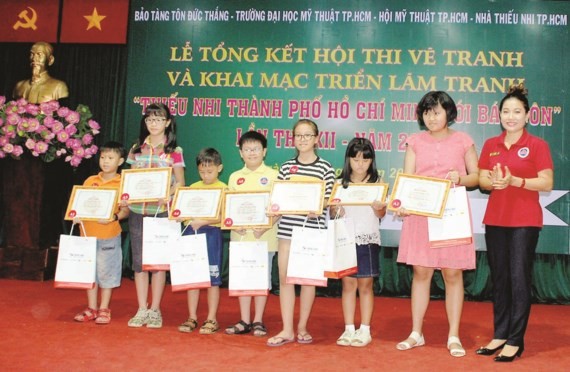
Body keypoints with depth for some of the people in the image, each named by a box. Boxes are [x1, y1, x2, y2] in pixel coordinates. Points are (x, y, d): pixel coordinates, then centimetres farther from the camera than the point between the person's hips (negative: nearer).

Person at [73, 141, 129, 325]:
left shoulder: (122, 183, -3)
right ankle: (91, 308, 24)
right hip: (88, 233, 4)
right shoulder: (90, 181, 8)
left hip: (109, 235, -4)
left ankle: (104, 309, 17)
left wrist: (114, 217, -24)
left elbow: (126, 210, -6)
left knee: (107, 272, 4)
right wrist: (77, 215, -7)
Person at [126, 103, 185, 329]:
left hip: (162, 211, -3)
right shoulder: (137, 149, 12)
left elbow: (180, 183, -1)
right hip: (138, 210, 3)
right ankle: (142, 309, 13)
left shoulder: (174, 151, 2)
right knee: (138, 260, 4)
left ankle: (155, 310, 12)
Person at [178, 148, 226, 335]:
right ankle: (192, 317, 19)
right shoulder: (192, 188, 12)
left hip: (212, 233, -4)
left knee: (212, 278, 2)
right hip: (191, 232, 4)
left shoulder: (223, 189, -2)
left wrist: (203, 221, -23)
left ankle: (212, 319, 12)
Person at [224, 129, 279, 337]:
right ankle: (244, 321, 19)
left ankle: (258, 321, 16)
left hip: (264, 236, -3)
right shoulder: (235, 177, 9)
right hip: (240, 235, 3)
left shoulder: (272, 175, -1)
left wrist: (266, 226, -18)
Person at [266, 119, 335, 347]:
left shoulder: (325, 168, 1)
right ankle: (287, 330, 10)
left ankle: (302, 327, 20)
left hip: (312, 229, -3)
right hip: (287, 227, 3)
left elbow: (327, 200, -1)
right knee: (284, 276, 1)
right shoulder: (286, 167, 10)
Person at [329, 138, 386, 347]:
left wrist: (379, 208, -21)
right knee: (348, 284, 5)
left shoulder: (376, 183, 2)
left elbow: (381, 214, 1)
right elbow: (332, 211, 5)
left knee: (365, 285, 4)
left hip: (368, 239, -1)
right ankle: (349, 329, 14)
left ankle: (365, 330, 12)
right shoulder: (340, 183, 6)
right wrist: (335, 211, -17)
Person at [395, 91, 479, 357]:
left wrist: (460, 178, -14)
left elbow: (476, 176, 7)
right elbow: (406, 178, 2)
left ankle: (454, 337, 14)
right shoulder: (416, 142, 8)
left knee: (452, 274, 2)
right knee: (421, 272, 5)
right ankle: (416, 333, 17)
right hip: (420, 214, 1)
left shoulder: (463, 141, 5)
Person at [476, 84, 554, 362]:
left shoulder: (537, 145, -4)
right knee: (499, 279, 10)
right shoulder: (490, 145, 9)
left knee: (519, 279, -3)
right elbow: (482, 181, 10)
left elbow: (547, 183, -8)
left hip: (525, 221, -4)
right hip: (495, 220, 5)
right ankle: (500, 335, 20)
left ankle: (516, 341, 6)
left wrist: (515, 180, -20)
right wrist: (493, 181, -12)